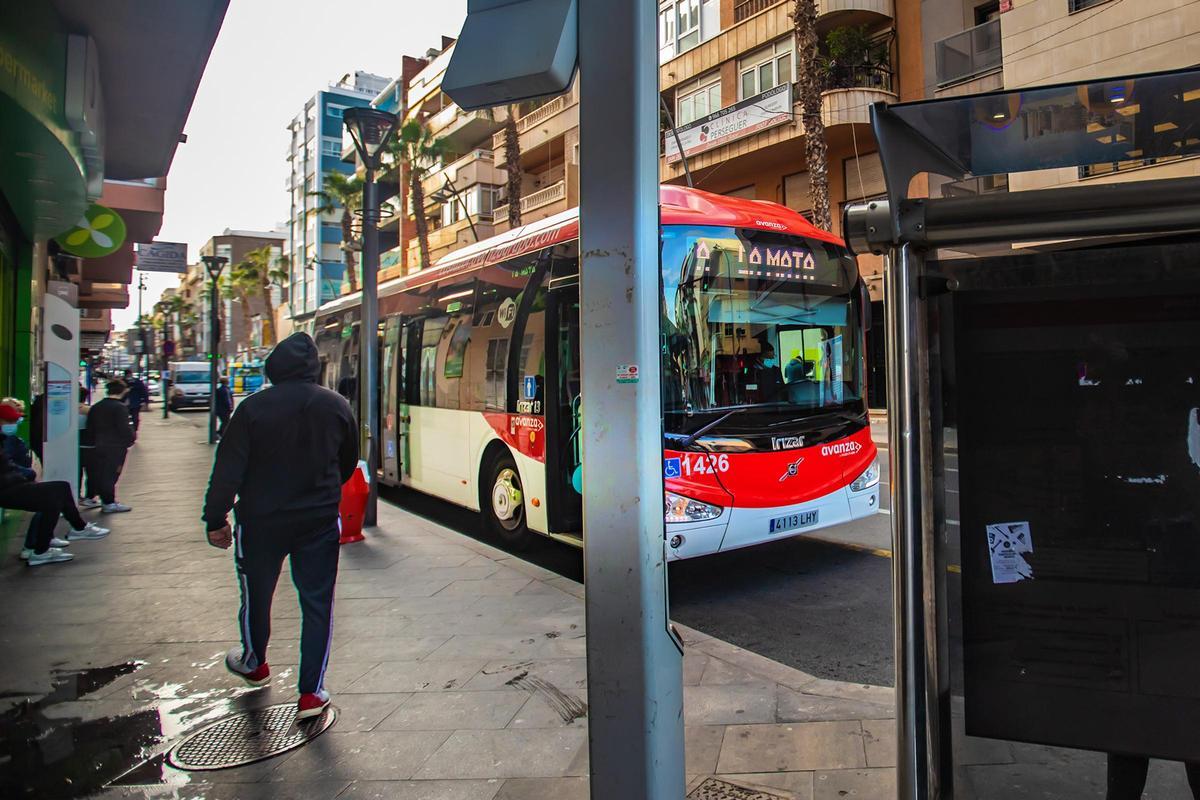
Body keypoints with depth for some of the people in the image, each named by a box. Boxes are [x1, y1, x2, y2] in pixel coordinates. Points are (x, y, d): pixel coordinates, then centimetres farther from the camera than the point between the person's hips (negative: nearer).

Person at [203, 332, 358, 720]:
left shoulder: (253, 407, -11)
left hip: (261, 521, -1)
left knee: (256, 594, 21)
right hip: (319, 521, 1)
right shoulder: (337, 406, -3)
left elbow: (228, 469, -10)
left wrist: (215, 520, -1)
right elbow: (348, 464, 9)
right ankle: (311, 693, 8)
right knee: (318, 602, 7)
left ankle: (254, 664, 44)